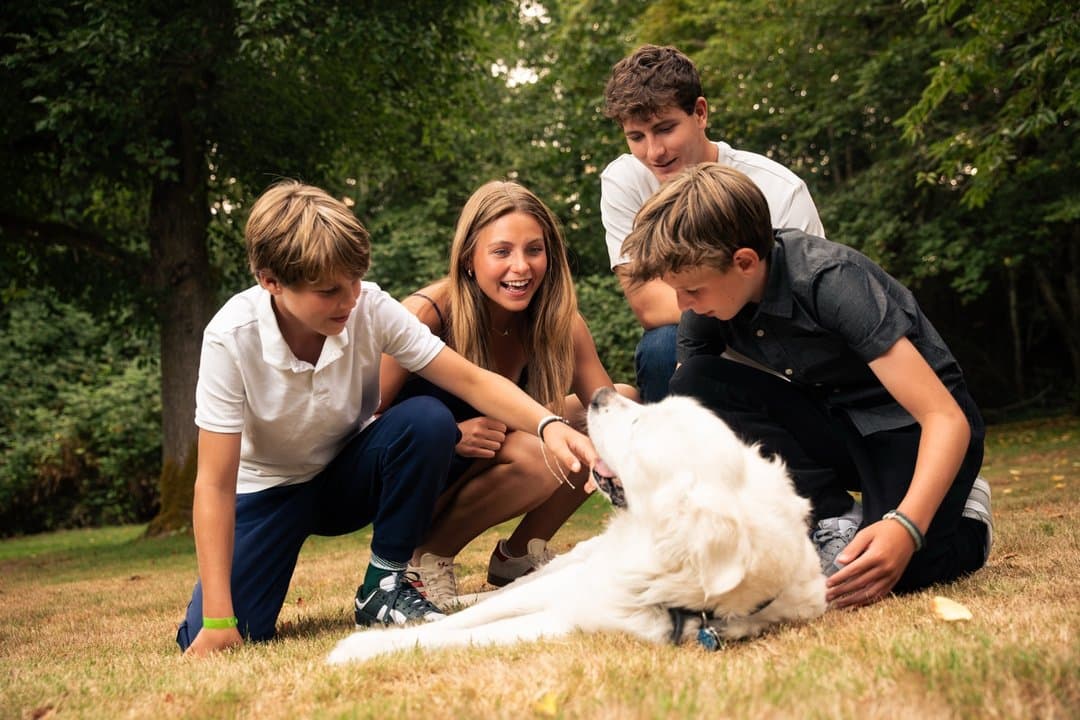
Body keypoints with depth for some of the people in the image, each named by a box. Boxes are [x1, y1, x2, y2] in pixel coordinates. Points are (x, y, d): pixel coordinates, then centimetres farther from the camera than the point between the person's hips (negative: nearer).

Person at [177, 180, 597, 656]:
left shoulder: (370, 307, -23)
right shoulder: (232, 338, -28)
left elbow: (470, 380, -20)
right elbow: (215, 483, -26)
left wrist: (547, 424, -40)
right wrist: (218, 618, -30)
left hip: (348, 473, 3)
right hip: (266, 488, -3)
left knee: (428, 421, -29)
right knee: (205, 642, -25)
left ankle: (384, 585, -10)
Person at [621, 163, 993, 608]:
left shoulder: (830, 280, -29)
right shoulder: (710, 301, -11)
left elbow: (948, 418, -32)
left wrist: (905, 527, -46)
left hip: (911, 424, -5)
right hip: (833, 421, 6)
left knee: (892, 573, -32)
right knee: (693, 384, -20)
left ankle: (967, 524, 3)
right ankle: (835, 519, -12)